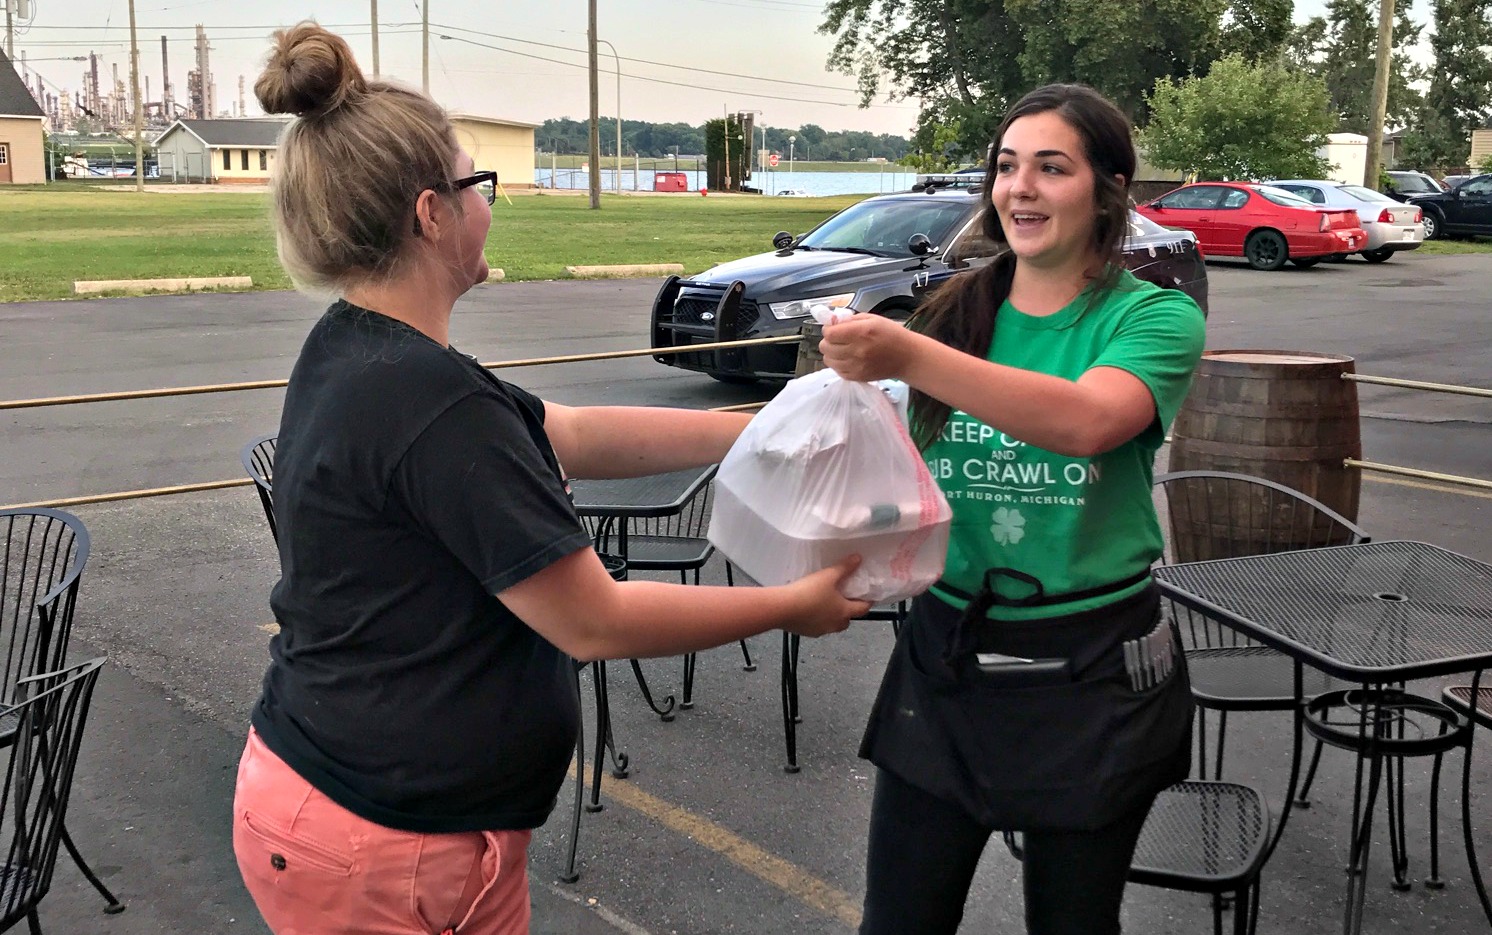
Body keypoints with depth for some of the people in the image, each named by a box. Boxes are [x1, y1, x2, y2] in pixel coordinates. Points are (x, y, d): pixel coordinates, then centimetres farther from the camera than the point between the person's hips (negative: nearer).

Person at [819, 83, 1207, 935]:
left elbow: (1089, 420, -30)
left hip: (1090, 671, -3)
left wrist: (910, 360, -40)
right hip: (945, 655, 3)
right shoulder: (954, 313, 3)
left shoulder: (1157, 317, -8)